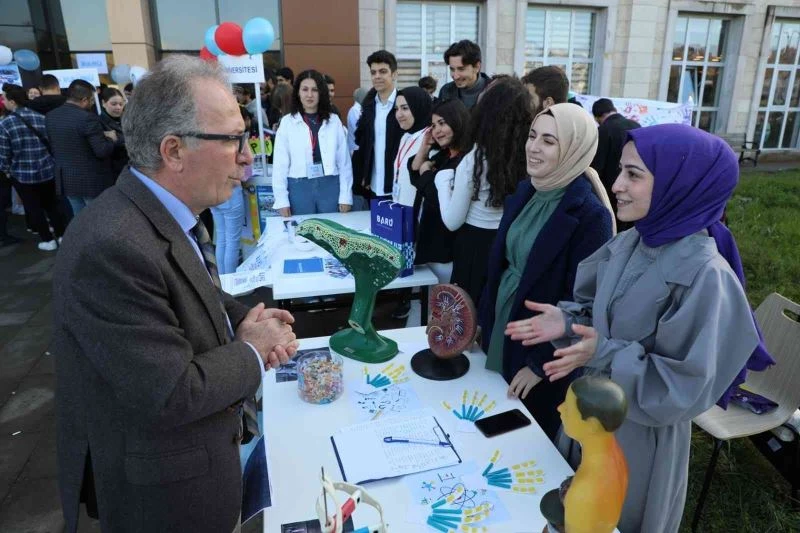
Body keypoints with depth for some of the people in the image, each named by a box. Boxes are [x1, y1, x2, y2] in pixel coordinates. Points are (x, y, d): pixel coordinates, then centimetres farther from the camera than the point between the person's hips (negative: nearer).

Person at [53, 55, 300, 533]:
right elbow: (171, 395, -31)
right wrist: (251, 353, -15)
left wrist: (242, 319, -7)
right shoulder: (112, 248, -33)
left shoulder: (169, 212, -4)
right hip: (158, 484, -7)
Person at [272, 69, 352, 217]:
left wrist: (345, 196, -1)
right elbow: (280, 164, 0)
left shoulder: (334, 120, 4)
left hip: (330, 187, 1)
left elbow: (344, 160, 3)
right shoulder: (287, 122, 1)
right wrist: (281, 200, -4)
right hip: (299, 188, -1)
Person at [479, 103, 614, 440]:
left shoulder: (589, 215, -23)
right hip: (502, 324, 7)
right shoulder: (525, 191, 0)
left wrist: (541, 363, -15)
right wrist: (484, 319, 12)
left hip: (540, 346, -6)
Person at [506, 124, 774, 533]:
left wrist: (606, 355, -33)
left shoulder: (705, 275, -28)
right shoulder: (628, 243, -6)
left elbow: (687, 386, -25)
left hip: (639, 433, -6)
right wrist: (567, 321, -13)